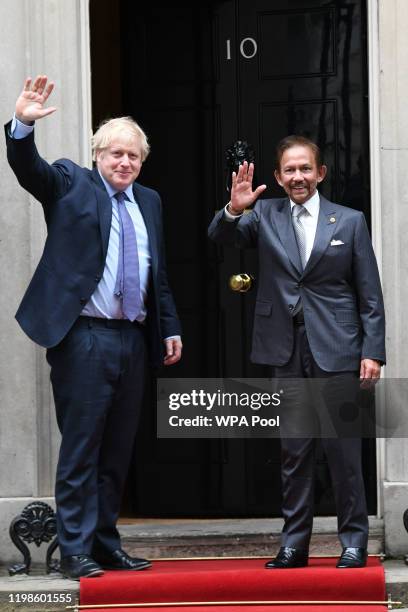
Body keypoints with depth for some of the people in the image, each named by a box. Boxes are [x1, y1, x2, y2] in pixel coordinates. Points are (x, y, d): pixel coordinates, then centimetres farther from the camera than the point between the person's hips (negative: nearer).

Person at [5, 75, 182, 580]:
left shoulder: (148, 201, 17)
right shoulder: (69, 184, 2)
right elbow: (28, 168, -16)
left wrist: (169, 328, 16)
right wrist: (22, 124, -34)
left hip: (133, 339, 6)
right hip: (83, 336, -6)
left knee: (118, 451, 10)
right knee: (81, 446, -4)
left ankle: (105, 543, 19)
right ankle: (75, 550, 1)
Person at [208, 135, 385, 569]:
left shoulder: (350, 221, 4)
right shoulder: (266, 216, 8)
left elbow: (370, 295, 3)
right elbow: (221, 237, -5)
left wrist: (372, 352, -5)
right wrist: (234, 209, -25)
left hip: (337, 352, -2)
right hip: (287, 352, 2)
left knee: (343, 448, -1)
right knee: (294, 452, 8)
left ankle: (353, 542, 9)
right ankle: (294, 544, 14)